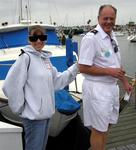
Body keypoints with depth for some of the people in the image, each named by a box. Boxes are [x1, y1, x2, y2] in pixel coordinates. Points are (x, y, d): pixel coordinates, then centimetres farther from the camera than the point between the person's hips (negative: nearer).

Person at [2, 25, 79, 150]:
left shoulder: (45, 58, 10)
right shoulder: (26, 57, -15)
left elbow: (57, 81, 13)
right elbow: (11, 86, -19)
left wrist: (76, 67, 8)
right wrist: (20, 108, -13)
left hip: (46, 112, 8)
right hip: (34, 114, -8)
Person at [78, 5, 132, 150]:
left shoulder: (112, 36, 9)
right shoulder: (91, 38, -18)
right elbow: (83, 68, -20)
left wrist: (125, 81, 20)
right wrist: (109, 71, -19)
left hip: (112, 86, 8)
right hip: (97, 88, -8)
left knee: (106, 126, 20)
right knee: (98, 129, 4)